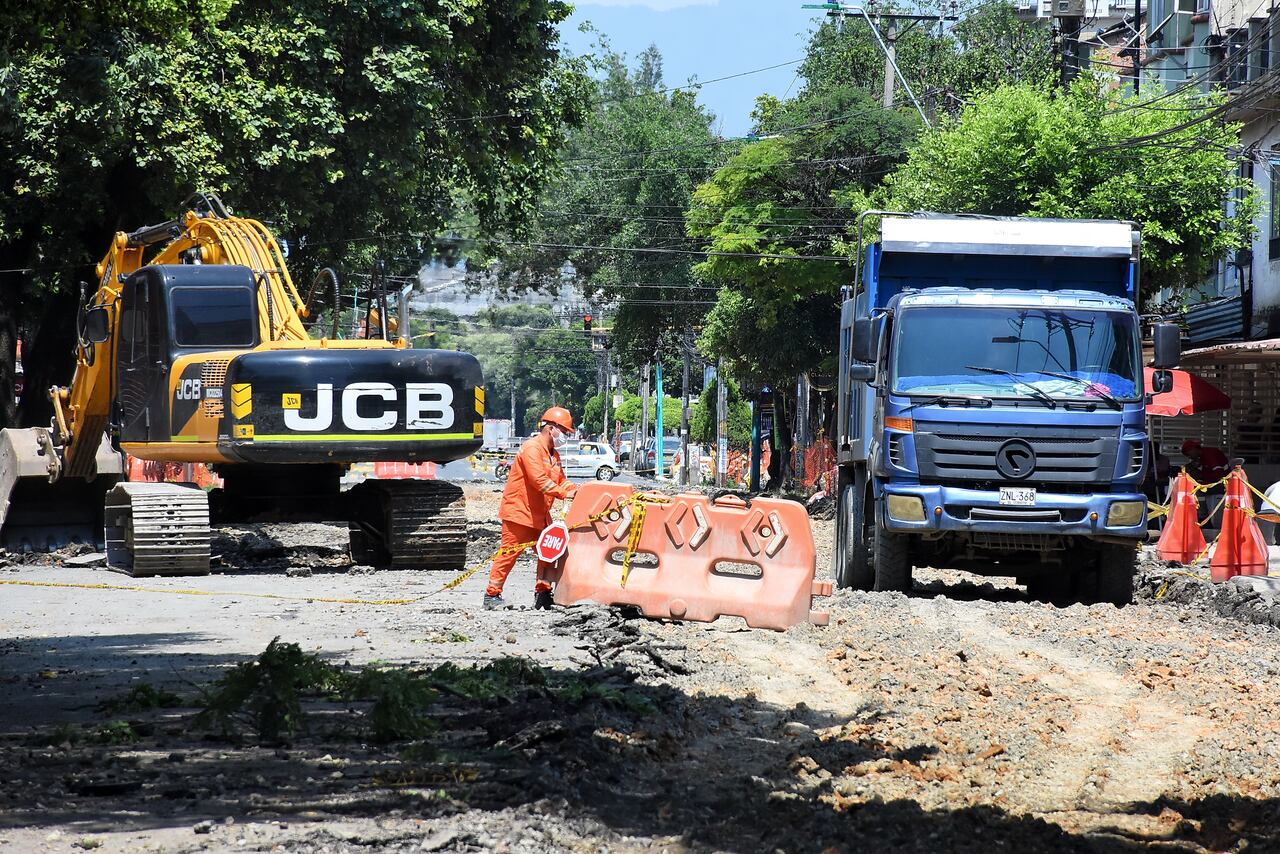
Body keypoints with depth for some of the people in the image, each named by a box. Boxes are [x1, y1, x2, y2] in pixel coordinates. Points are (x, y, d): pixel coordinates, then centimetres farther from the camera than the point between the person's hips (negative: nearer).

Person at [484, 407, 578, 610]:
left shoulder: (553, 454, 17)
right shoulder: (532, 448, -15)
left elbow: (560, 481, 17)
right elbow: (539, 480, -25)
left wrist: (576, 491, -2)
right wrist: (564, 493, -27)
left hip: (539, 515, 9)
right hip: (518, 510, -9)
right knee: (509, 554, -6)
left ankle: (542, 594, 11)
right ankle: (492, 595, 0)